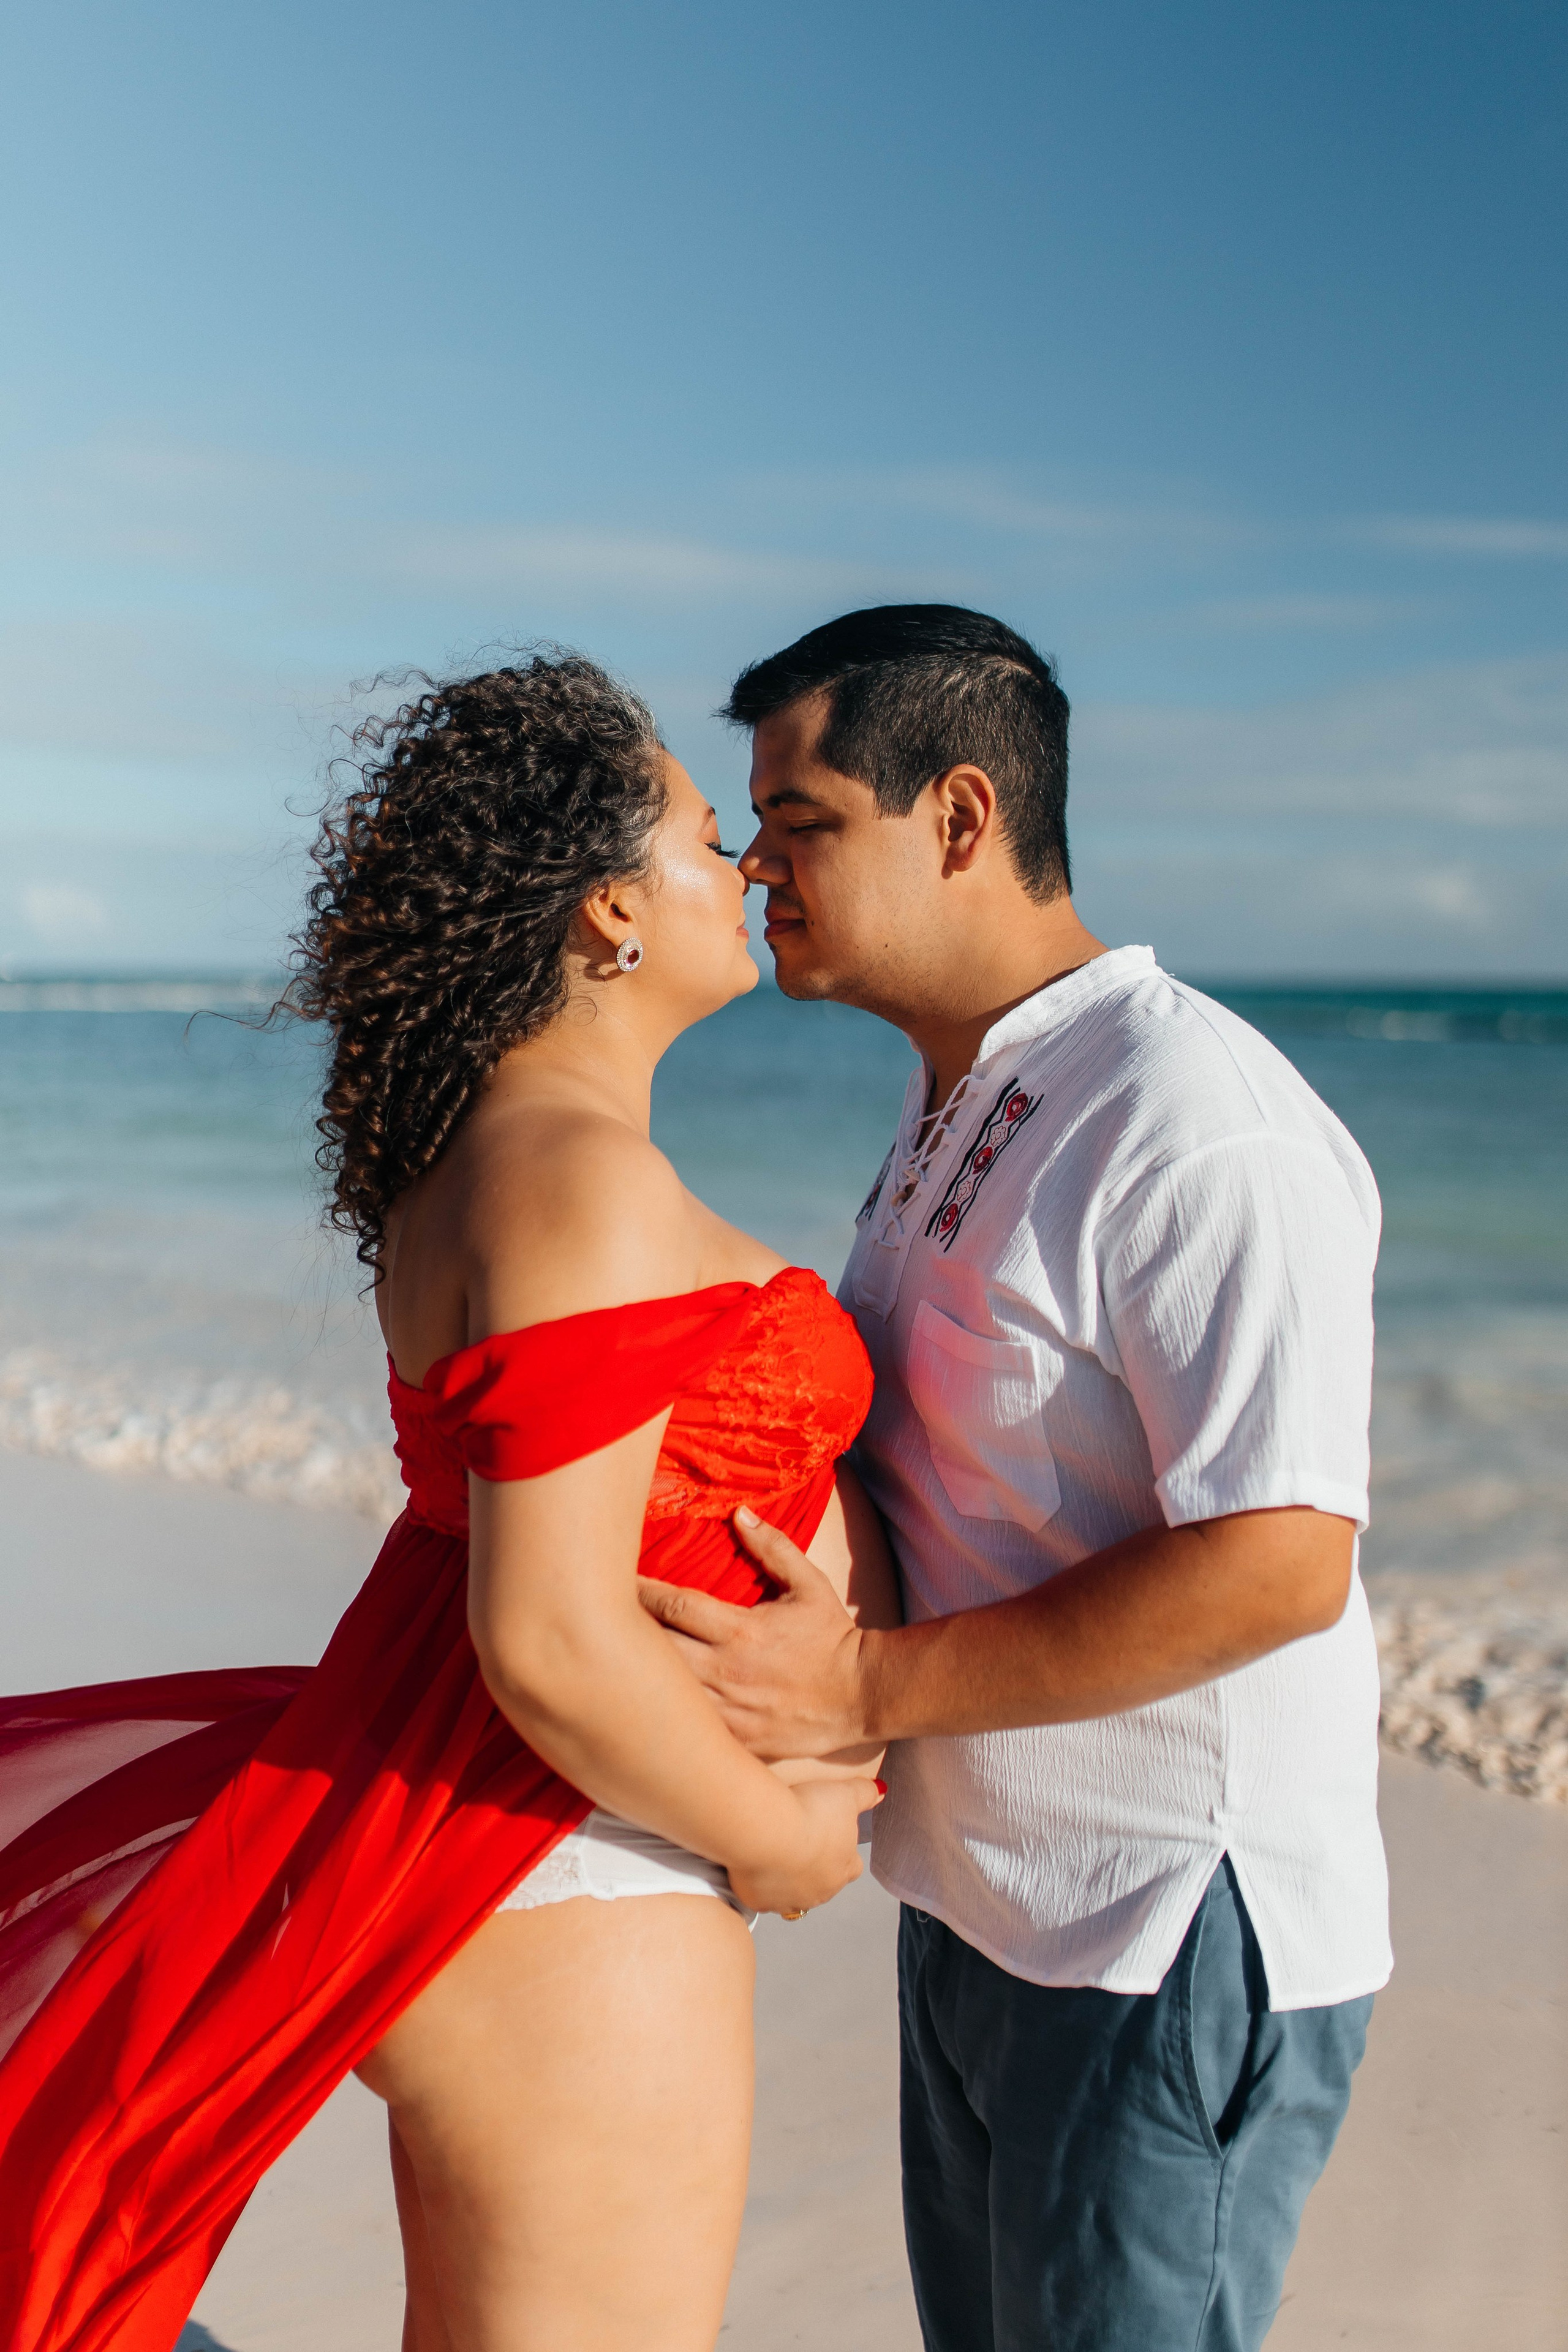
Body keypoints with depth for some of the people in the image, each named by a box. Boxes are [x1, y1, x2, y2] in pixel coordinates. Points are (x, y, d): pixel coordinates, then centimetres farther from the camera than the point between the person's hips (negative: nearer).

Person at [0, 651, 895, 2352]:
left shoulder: (478, 1144, 8)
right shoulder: (583, 1183, -23)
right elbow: (554, 1643, -28)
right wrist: (774, 1832, -12)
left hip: (455, 1837, 10)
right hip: (572, 1921, -10)